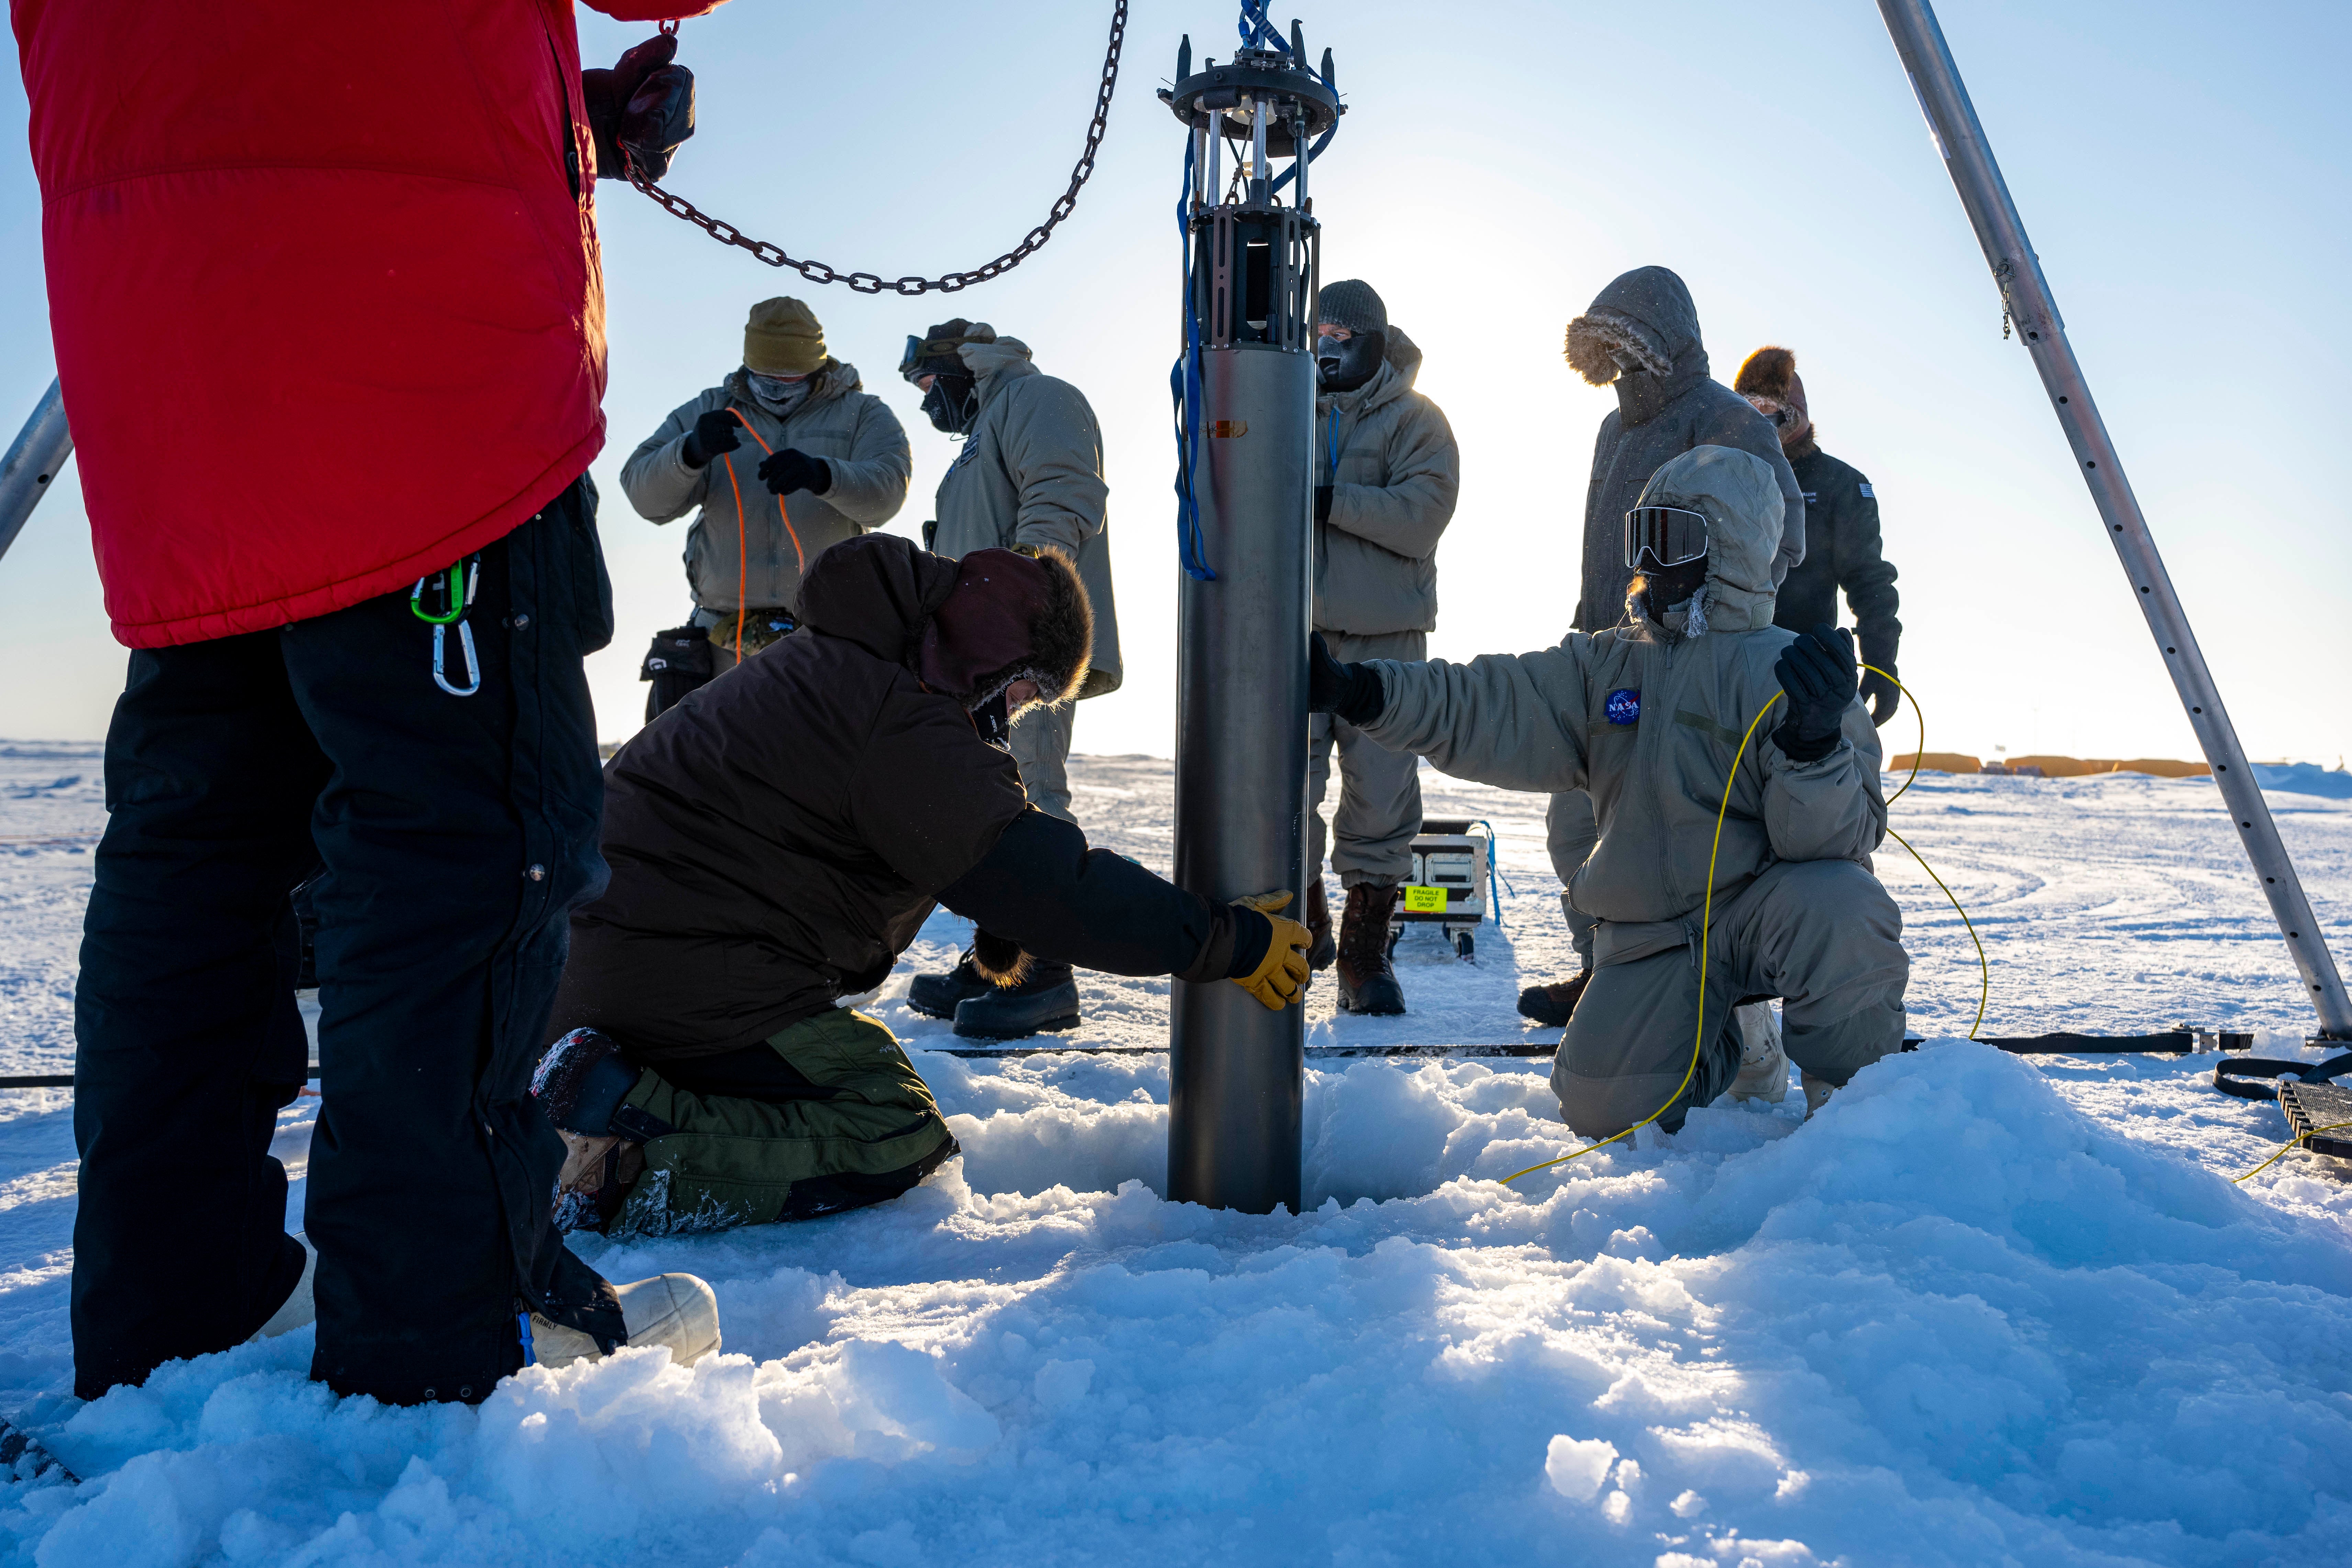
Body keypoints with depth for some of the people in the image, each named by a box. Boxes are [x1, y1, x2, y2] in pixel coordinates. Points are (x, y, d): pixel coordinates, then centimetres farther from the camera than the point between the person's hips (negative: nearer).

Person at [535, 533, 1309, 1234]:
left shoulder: (834, 662, 15)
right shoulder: (906, 727, -19)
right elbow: (1048, 881, -21)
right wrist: (1227, 941, -14)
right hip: (690, 983, -10)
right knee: (902, 1140, -8)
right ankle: (634, 1170, -19)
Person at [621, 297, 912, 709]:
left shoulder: (861, 414, 10)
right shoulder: (710, 411, 15)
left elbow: (887, 489, -11)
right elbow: (646, 496, 3)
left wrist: (822, 474, -32)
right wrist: (691, 452, -19)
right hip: (726, 636, 2)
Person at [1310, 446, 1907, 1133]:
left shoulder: (1788, 671, -6)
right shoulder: (1604, 664, 7)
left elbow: (1837, 840, -15)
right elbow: (1488, 711, -9)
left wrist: (1814, 743, -35)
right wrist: (1358, 691, -24)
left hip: (1764, 909, -3)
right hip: (1652, 939, 4)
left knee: (1839, 908, -36)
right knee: (1603, 1109, -10)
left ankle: (1857, 1096, -5)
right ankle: (1729, 1044, 23)